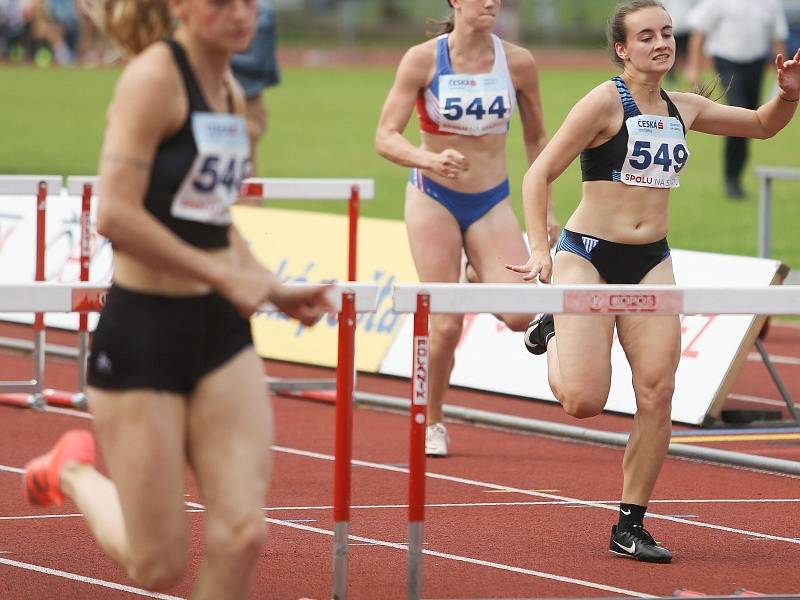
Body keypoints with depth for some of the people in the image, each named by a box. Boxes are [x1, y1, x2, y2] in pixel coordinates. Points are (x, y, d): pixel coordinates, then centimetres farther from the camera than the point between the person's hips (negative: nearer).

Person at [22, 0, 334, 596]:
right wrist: (225, 275, -18)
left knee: (242, 535, -7)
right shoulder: (154, 76, -15)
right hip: (142, 333, -7)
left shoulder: (230, 92, 10)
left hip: (220, 331, 7)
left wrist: (275, 290, 10)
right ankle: (73, 471, 33)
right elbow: (116, 215, -23)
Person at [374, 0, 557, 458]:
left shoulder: (518, 62, -5)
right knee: (446, 323, -7)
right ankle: (431, 423, 16)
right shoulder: (423, 60, -12)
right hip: (434, 199, -2)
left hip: (493, 201, 2)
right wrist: (430, 160, -34)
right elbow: (386, 137, -14)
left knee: (520, 314, -15)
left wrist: (545, 209, 8)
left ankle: (479, 280, 21)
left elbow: (536, 138, 8)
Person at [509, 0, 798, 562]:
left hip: (652, 263, 5)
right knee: (585, 401, -14)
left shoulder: (684, 108, 9)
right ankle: (555, 332, 20)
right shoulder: (605, 102, -10)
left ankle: (630, 525, 5)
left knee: (657, 395, -6)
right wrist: (540, 252, -18)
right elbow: (539, 174, -10)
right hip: (590, 256, -5)